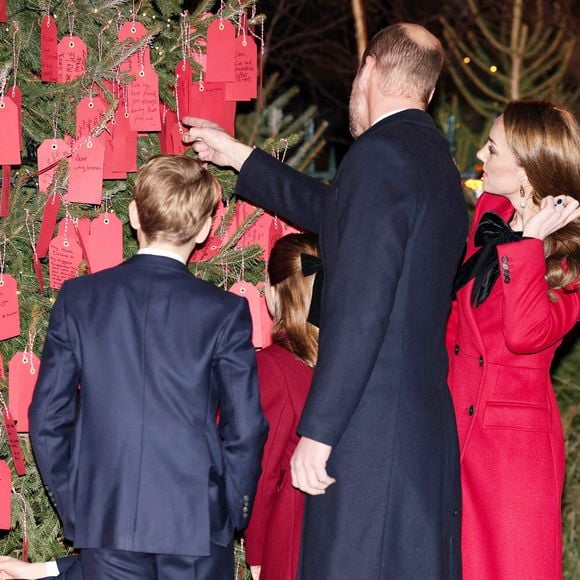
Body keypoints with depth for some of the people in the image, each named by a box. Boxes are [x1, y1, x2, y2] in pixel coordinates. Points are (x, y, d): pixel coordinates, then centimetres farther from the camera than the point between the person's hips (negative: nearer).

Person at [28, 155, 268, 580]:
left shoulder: (78, 299, 0)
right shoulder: (225, 312, -6)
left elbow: (47, 418, 1)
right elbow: (245, 428, -5)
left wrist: (72, 505, 11)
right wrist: (232, 513, 8)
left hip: (105, 519, 2)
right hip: (197, 521, -2)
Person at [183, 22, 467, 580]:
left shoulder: (380, 153, -12)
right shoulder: (439, 162, 17)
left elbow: (359, 308, -19)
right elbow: (332, 210, 34)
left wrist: (317, 430, -17)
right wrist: (238, 156, 43)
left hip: (370, 428, -9)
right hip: (429, 424, 9)